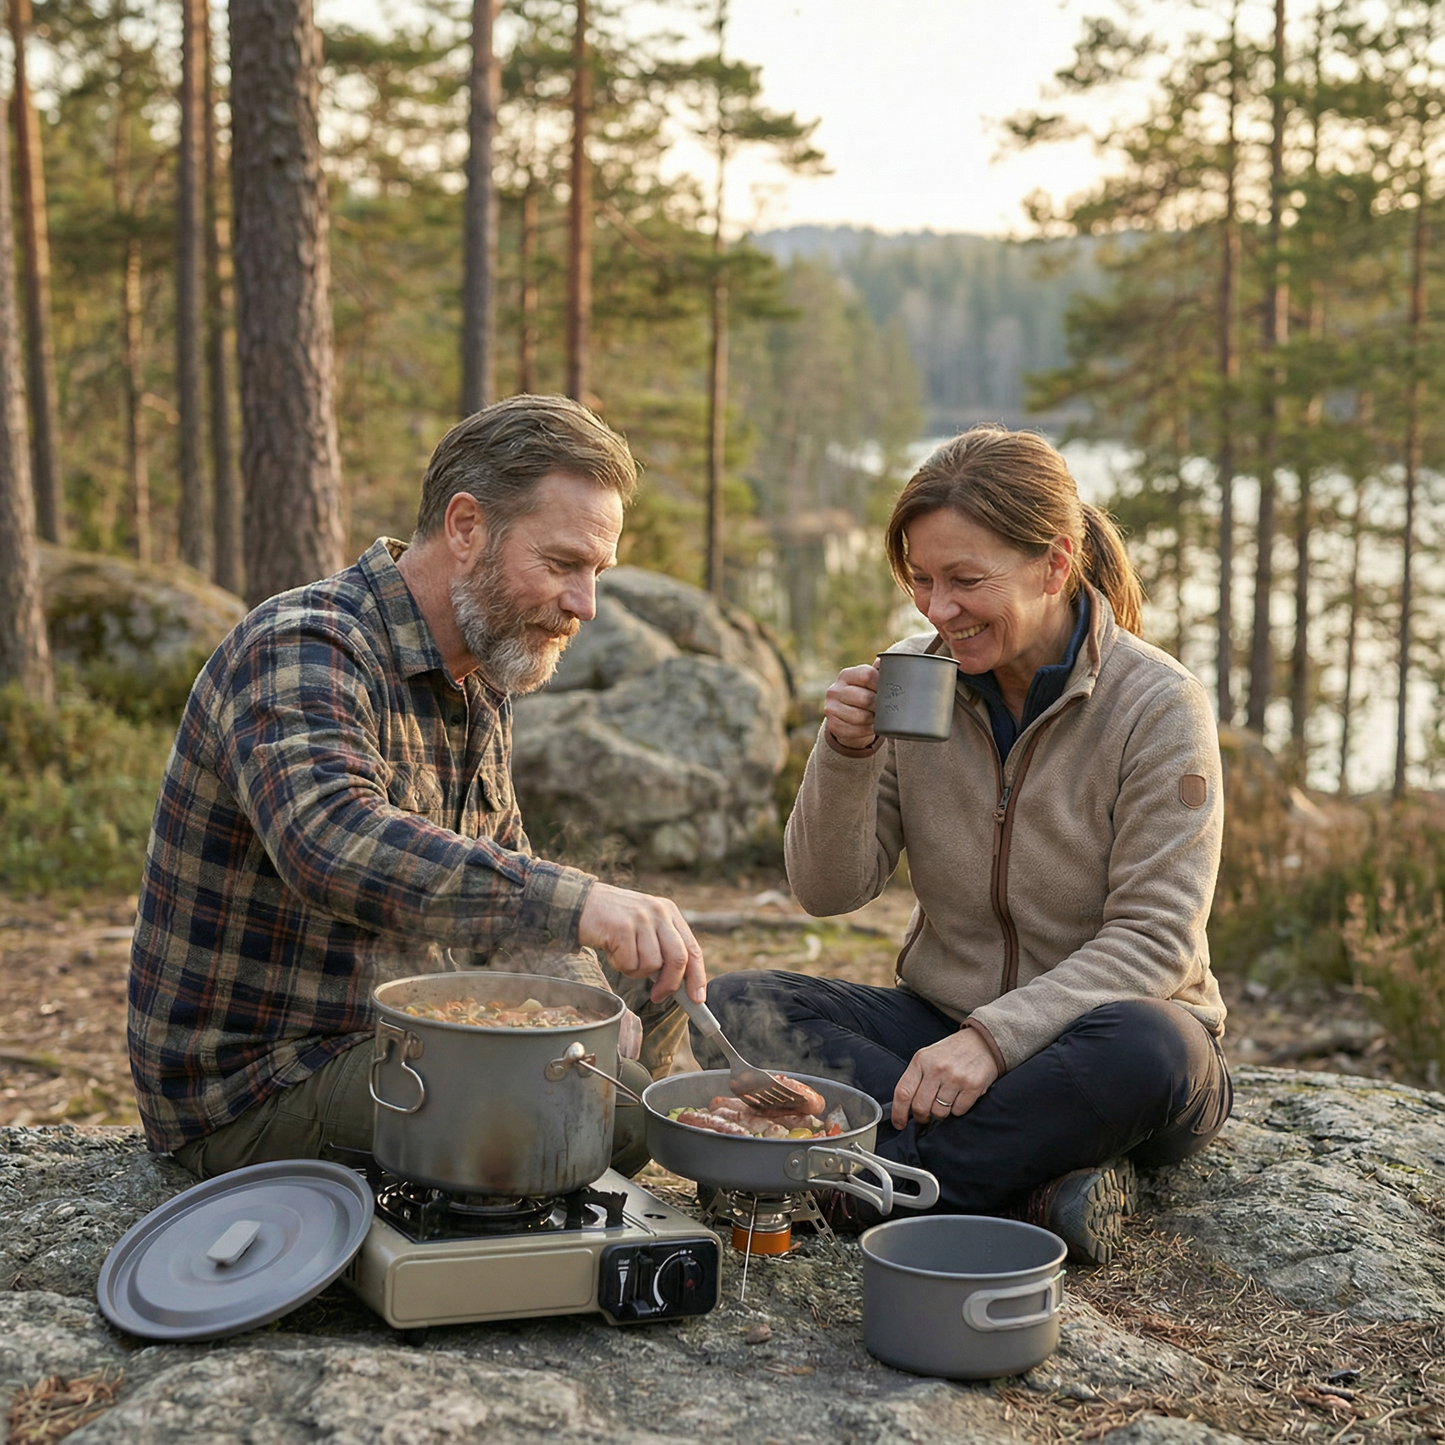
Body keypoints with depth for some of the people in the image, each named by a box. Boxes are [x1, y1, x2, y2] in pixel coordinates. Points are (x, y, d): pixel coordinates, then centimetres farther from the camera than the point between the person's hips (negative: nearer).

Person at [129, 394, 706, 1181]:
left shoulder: (482, 681, 10)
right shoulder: (299, 652, -21)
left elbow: (500, 880, 17)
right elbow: (333, 844, -41)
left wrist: (580, 985, -4)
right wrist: (575, 902, -50)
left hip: (383, 1038, 9)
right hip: (247, 1084, -9)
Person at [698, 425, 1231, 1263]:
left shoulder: (1158, 705, -12)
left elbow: (1155, 939, -16)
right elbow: (828, 892, 0)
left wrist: (995, 1035, -29)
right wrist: (846, 753, -18)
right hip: (942, 1025, 4)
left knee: (1142, 1048, -39)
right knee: (733, 1012, -20)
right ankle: (1035, 1190, -28)